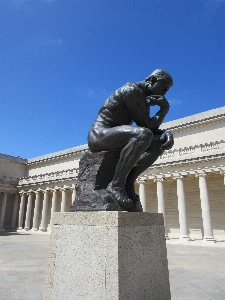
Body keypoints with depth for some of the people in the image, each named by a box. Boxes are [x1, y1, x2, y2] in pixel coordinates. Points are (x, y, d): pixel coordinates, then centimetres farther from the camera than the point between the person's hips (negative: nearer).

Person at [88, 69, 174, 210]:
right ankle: (116, 184, -25)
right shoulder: (132, 91, -13)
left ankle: (129, 181, -9)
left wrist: (166, 132, -7)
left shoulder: (144, 99, 17)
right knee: (143, 134, -35)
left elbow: (152, 127, 13)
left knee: (161, 142, 0)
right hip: (100, 135, -9)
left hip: (115, 138, 10)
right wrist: (165, 108, -4)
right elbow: (147, 125, -17)